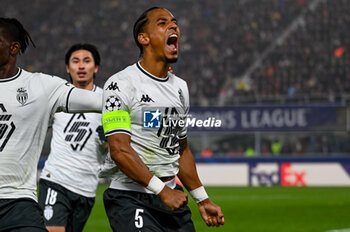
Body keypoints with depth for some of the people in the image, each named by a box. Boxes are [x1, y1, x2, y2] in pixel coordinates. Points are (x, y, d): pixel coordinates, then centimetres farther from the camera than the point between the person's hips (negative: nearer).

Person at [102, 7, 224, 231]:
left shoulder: (180, 87, 16)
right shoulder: (121, 84, -9)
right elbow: (120, 150, -17)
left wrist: (203, 200, 22)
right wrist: (162, 190, -21)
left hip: (171, 194, 7)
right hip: (131, 199, -7)